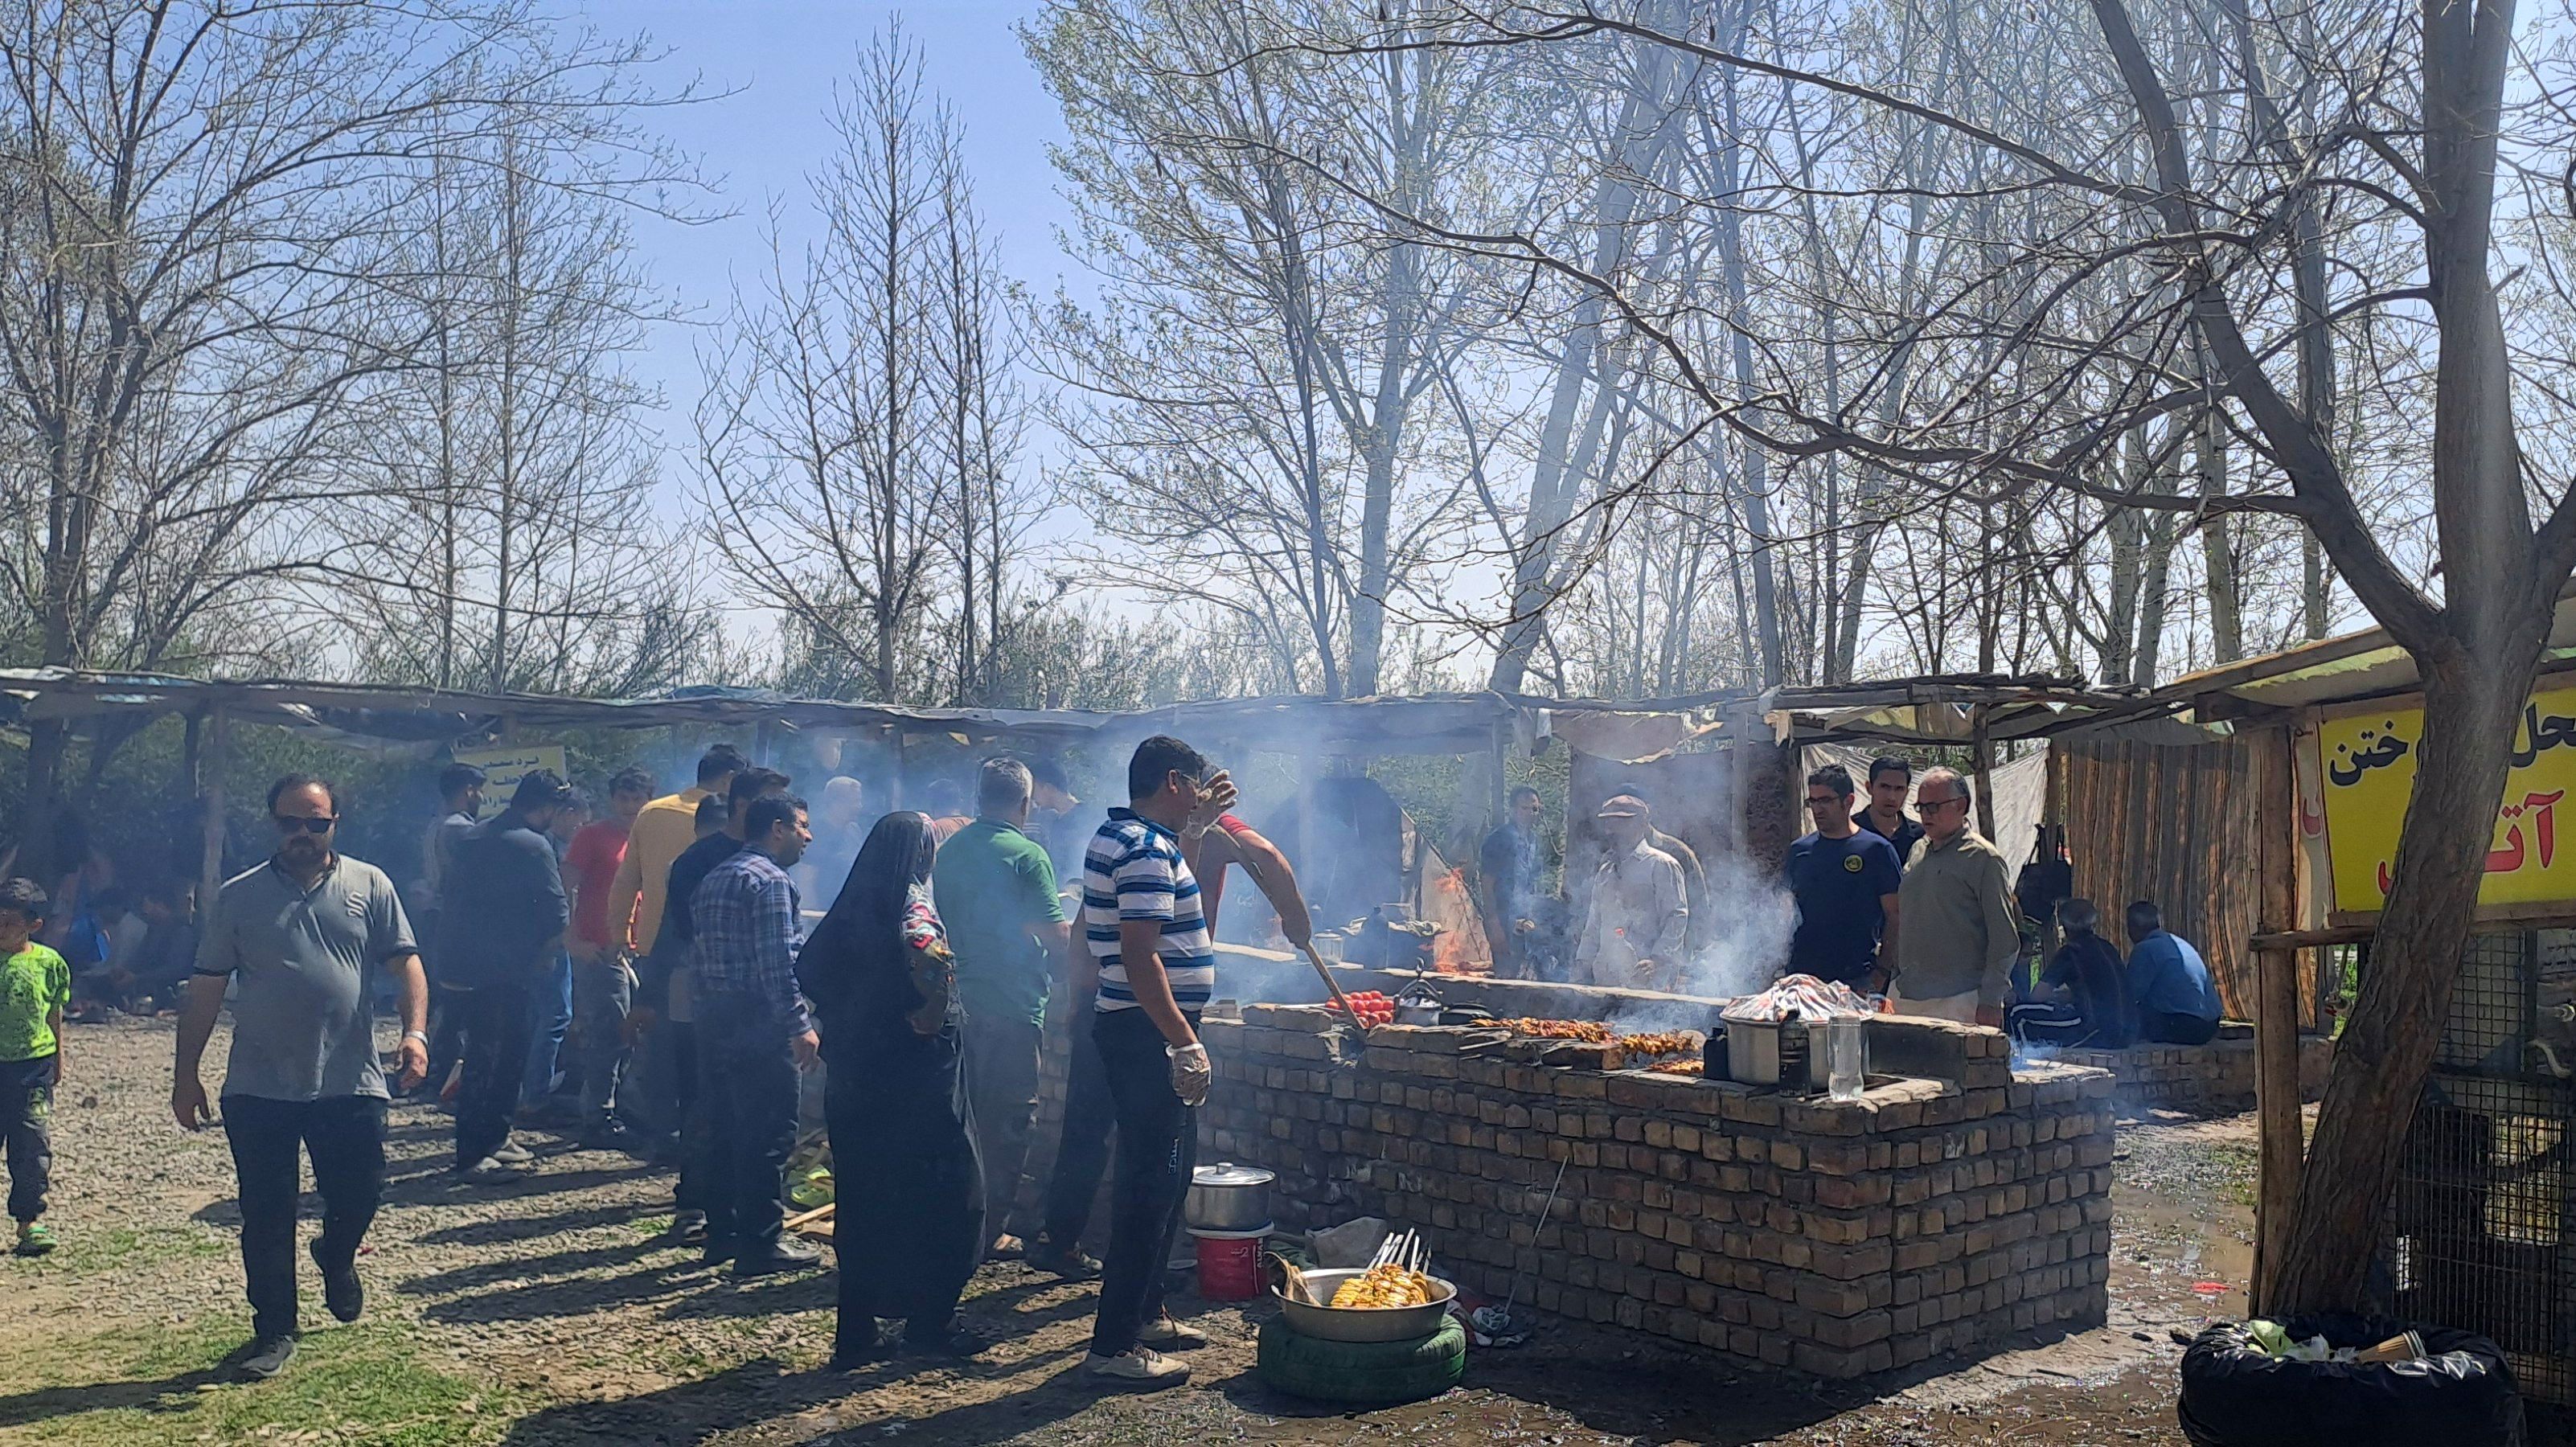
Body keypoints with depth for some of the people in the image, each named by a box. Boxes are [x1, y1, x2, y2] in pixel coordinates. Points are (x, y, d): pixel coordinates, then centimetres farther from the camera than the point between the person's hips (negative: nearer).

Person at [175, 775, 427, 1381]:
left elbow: (405, 962, 0)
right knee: (266, 1216, 7)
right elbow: (206, 989, 6)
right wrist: (186, 1074, 4)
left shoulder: (369, 886, 3)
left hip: (349, 1083, 0)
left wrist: (415, 1031, -16)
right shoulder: (239, 896, 4)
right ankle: (274, 1331, 22)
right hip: (258, 1088, 1)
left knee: (359, 1195, 4)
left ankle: (336, 1257, 39)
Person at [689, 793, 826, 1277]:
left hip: (714, 1019, 9)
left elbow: (697, 952, 19)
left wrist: (712, 1004, 21)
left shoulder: (713, 878, 17)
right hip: (759, 1024, -9)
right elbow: (777, 964, -20)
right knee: (769, 1135, -3)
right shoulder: (770, 880, -13)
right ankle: (761, 1244, 0)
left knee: (724, 1129, 15)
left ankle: (722, 1235, 23)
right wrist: (800, 1025, -18)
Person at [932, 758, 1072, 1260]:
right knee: (1008, 1122, 3)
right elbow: (1055, 935, -15)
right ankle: (990, 1231, 6)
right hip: (1012, 1010, -7)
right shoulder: (1026, 855, -12)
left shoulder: (949, 850, 9)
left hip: (957, 1005, 7)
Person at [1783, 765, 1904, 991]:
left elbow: (1894, 915, 0)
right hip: (1800, 975, 4)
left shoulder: (1877, 850, -1)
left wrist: (1884, 972, -6)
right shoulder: (1799, 850, 12)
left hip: (1856, 979, -3)